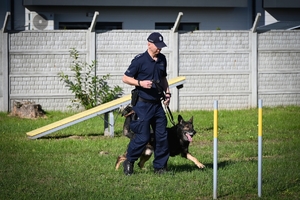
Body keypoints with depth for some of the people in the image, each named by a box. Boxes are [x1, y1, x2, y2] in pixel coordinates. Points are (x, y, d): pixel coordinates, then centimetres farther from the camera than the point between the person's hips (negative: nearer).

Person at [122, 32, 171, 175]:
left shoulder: (162, 59, 10)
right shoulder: (140, 60, -10)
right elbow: (126, 78, -6)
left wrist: (167, 93, 10)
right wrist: (140, 83, -20)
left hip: (157, 104, 6)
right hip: (143, 104, -6)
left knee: (162, 136, 5)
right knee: (143, 137, -6)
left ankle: (160, 166, 15)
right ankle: (129, 162, 14)